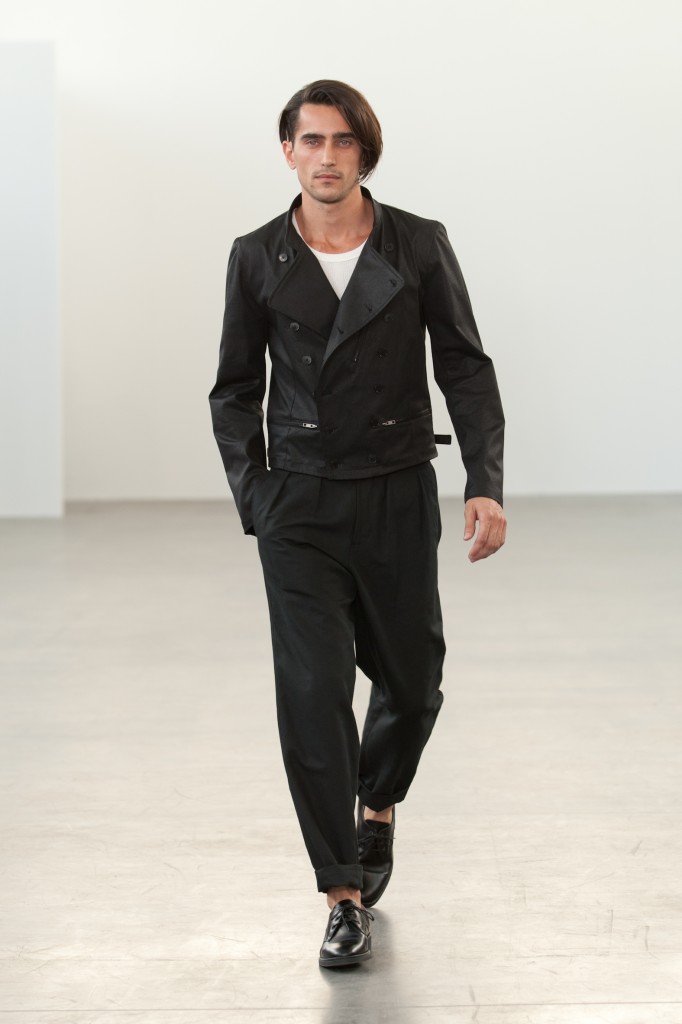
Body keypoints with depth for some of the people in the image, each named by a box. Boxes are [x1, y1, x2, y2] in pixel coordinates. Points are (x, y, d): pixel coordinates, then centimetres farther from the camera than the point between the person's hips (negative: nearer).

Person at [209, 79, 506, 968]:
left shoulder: (419, 245, -2)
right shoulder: (257, 259, 1)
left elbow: (465, 368, 0)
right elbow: (236, 388, 9)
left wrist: (487, 484, -10)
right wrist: (252, 496, 1)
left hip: (397, 497, 1)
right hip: (299, 504, 0)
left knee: (412, 683, 12)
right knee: (312, 690, -7)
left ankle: (378, 806, 44)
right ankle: (345, 896, 2)